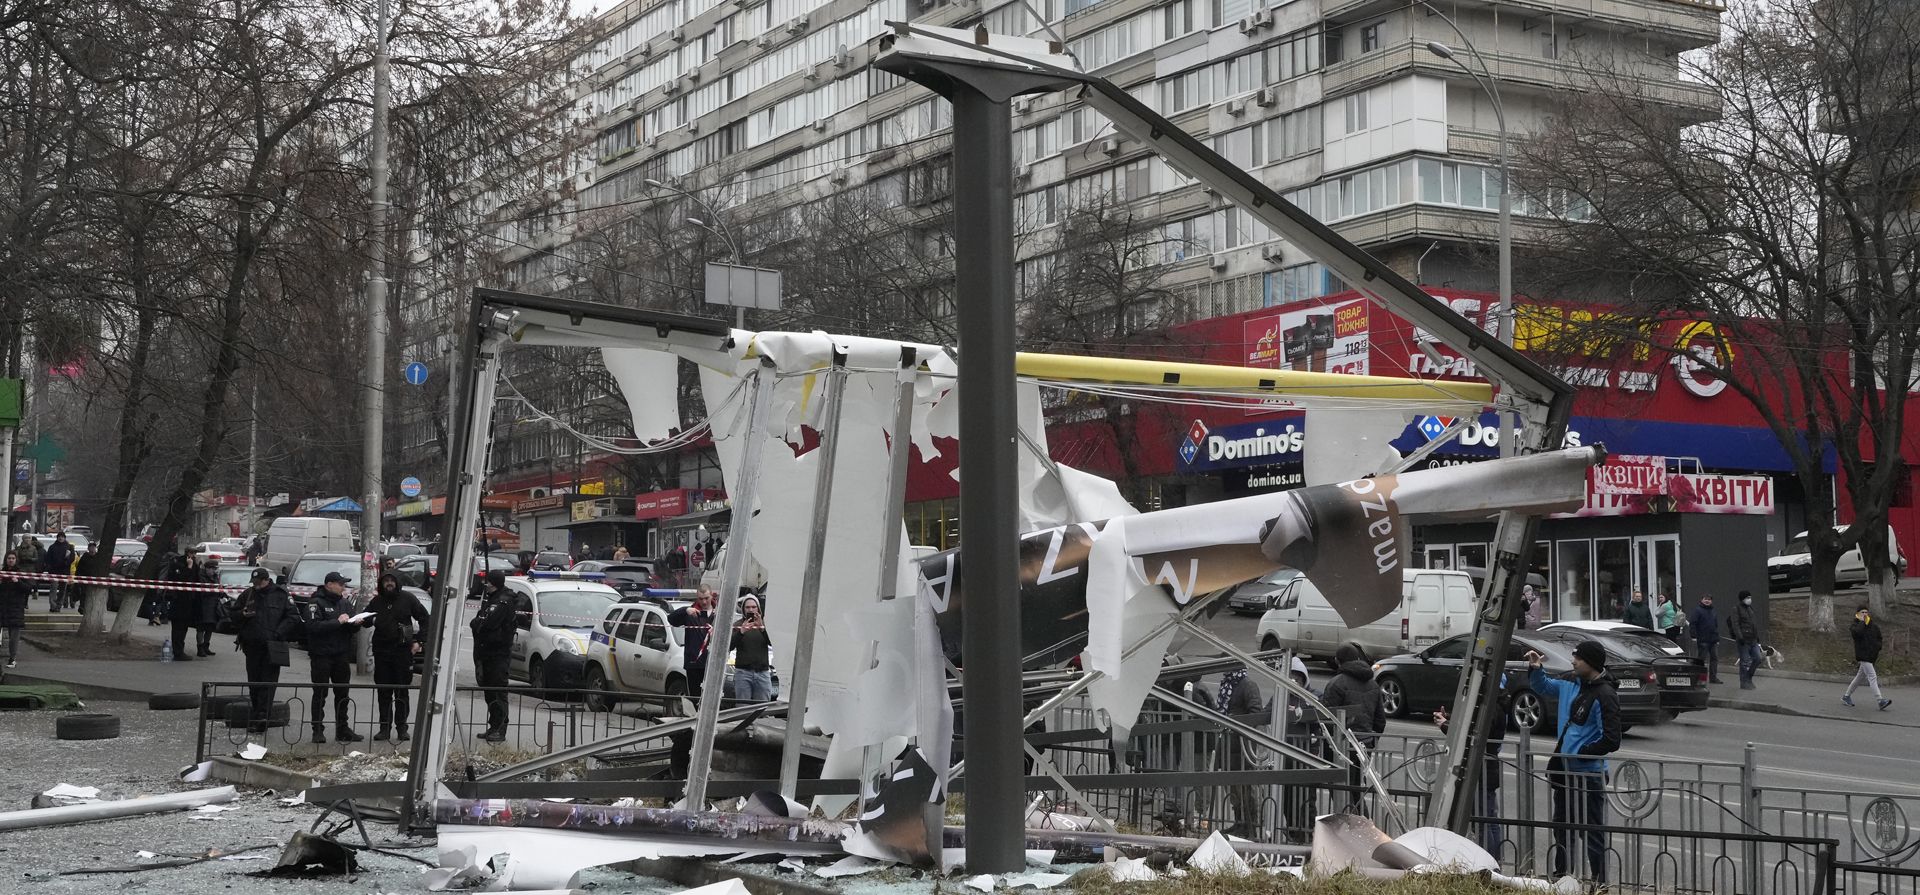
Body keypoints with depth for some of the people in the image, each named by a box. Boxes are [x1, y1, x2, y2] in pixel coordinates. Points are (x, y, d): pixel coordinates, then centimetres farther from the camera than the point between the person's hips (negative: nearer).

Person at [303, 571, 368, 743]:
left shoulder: (346, 603, 12)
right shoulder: (316, 602, -7)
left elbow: (352, 627, 17)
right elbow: (314, 626, -20)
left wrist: (356, 624, -6)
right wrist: (338, 622, -22)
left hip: (342, 656, 6)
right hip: (321, 656, -6)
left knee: (342, 694, 9)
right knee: (320, 694, -1)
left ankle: (343, 729, 15)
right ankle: (318, 730, 3)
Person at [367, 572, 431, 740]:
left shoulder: (407, 599, 0)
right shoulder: (377, 601, 7)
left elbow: (424, 619, 5)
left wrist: (419, 641, -1)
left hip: (403, 651, -2)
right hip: (381, 651, 2)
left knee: (402, 692, 1)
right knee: (383, 692, 5)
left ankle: (401, 727, 7)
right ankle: (385, 727, 11)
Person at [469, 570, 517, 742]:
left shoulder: (503, 602, -14)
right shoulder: (489, 597, 16)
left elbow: (487, 622, -23)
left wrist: (474, 623, -6)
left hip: (499, 652, -10)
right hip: (486, 652, 10)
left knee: (498, 692, -8)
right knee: (490, 691, 13)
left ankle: (500, 729, -8)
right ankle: (493, 728, 19)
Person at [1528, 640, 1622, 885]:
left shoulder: (1605, 696, -16)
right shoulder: (1571, 687, 9)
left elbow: (1611, 741, -19)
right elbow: (1543, 687, 28)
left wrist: (1580, 754, -15)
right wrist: (1536, 669, 10)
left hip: (1589, 775, -9)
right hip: (1565, 772, 9)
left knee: (1592, 832, -2)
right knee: (1562, 826, 20)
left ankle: (1599, 881, 6)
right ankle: (1561, 875, 33)